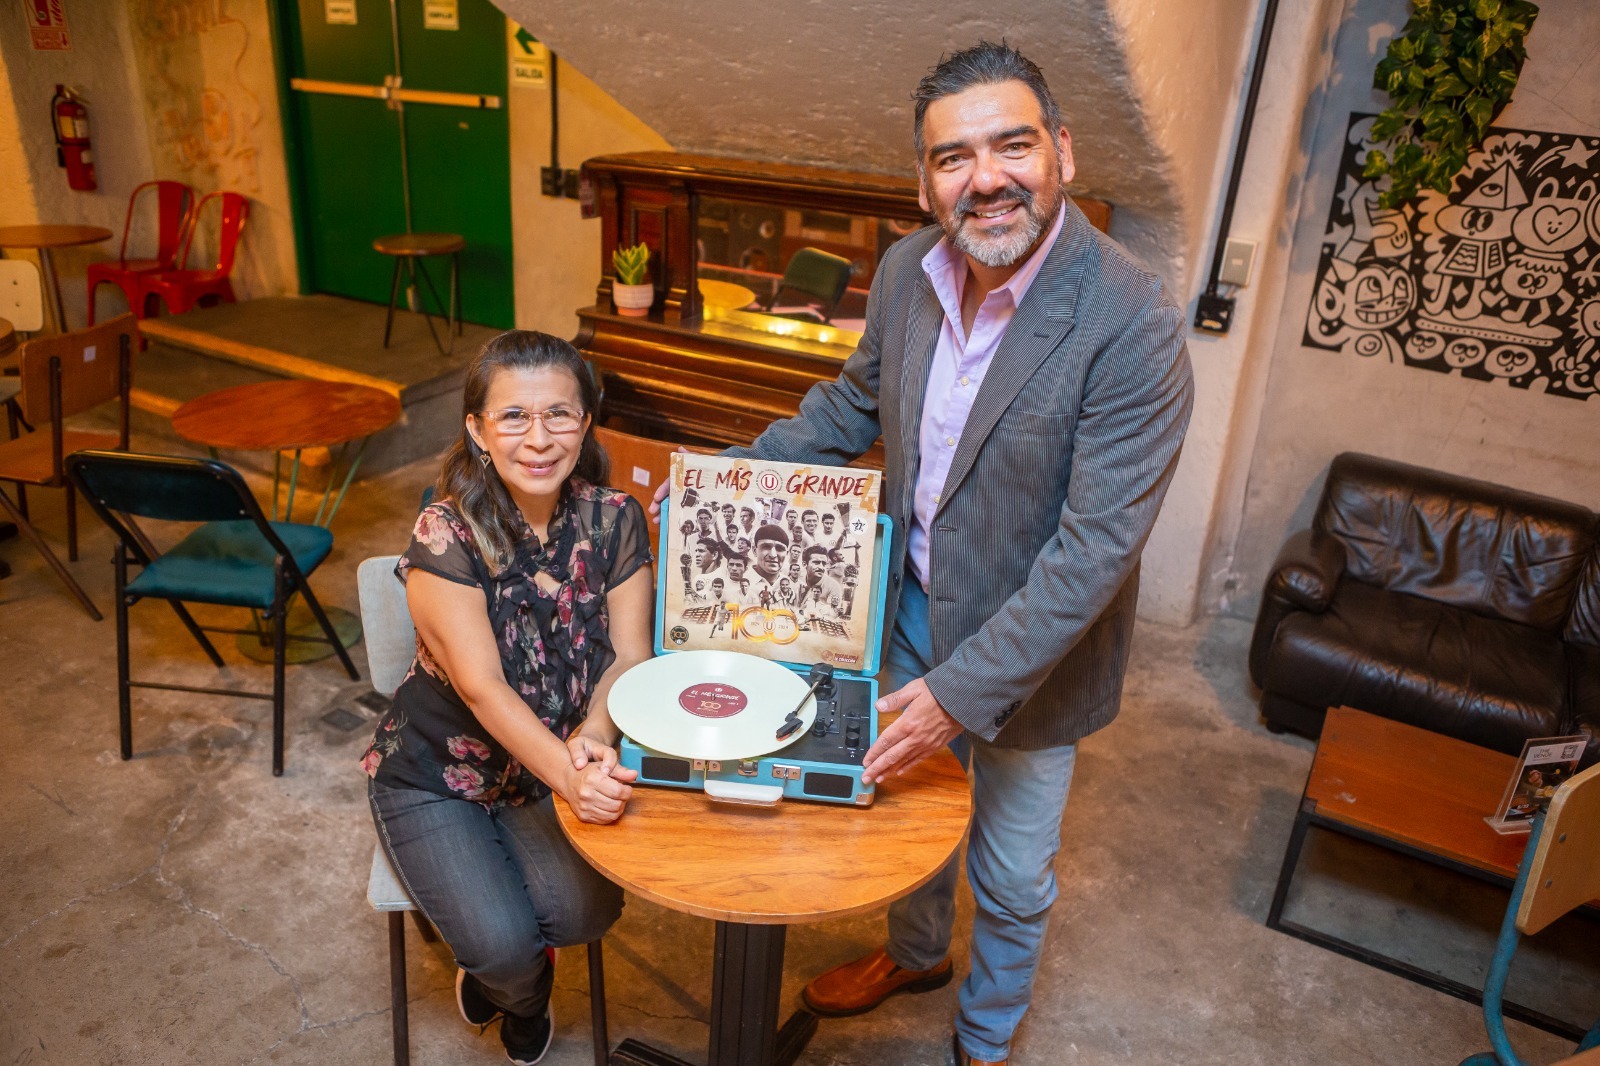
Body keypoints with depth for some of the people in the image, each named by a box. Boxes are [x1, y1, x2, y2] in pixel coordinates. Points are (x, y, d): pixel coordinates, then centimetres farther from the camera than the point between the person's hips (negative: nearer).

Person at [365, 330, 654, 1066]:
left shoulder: (615, 520, -11)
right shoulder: (446, 535, -22)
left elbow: (629, 655, -13)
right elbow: (483, 685, -29)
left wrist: (592, 738, -35)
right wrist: (569, 776, -45)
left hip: (550, 767, 3)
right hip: (436, 772, -2)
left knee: (587, 909, -19)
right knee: (503, 943, -18)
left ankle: (497, 964, 21)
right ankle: (520, 986, 25)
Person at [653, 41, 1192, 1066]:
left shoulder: (1135, 325, -28)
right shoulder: (909, 268, -8)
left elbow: (1097, 547, -28)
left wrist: (966, 691, -28)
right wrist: (737, 470, -1)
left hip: (1031, 651, -5)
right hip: (911, 607, 6)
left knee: (1012, 876, 17)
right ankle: (916, 953, 60)